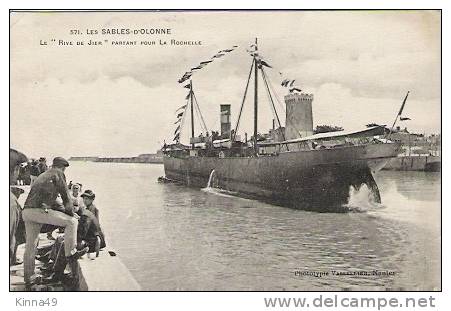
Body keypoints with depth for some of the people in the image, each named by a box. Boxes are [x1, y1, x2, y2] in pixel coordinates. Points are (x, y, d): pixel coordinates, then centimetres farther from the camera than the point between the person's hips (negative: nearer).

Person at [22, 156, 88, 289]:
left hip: (26, 211, 9)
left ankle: (28, 279, 22)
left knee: (30, 246, 14)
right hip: (38, 210, -9)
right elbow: (65, 195, 5)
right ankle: (71, 253, -5)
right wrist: (71, 213, 16)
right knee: (71, 222, -4)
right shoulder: (57, 173, 5)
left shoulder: (42, 175, 31)